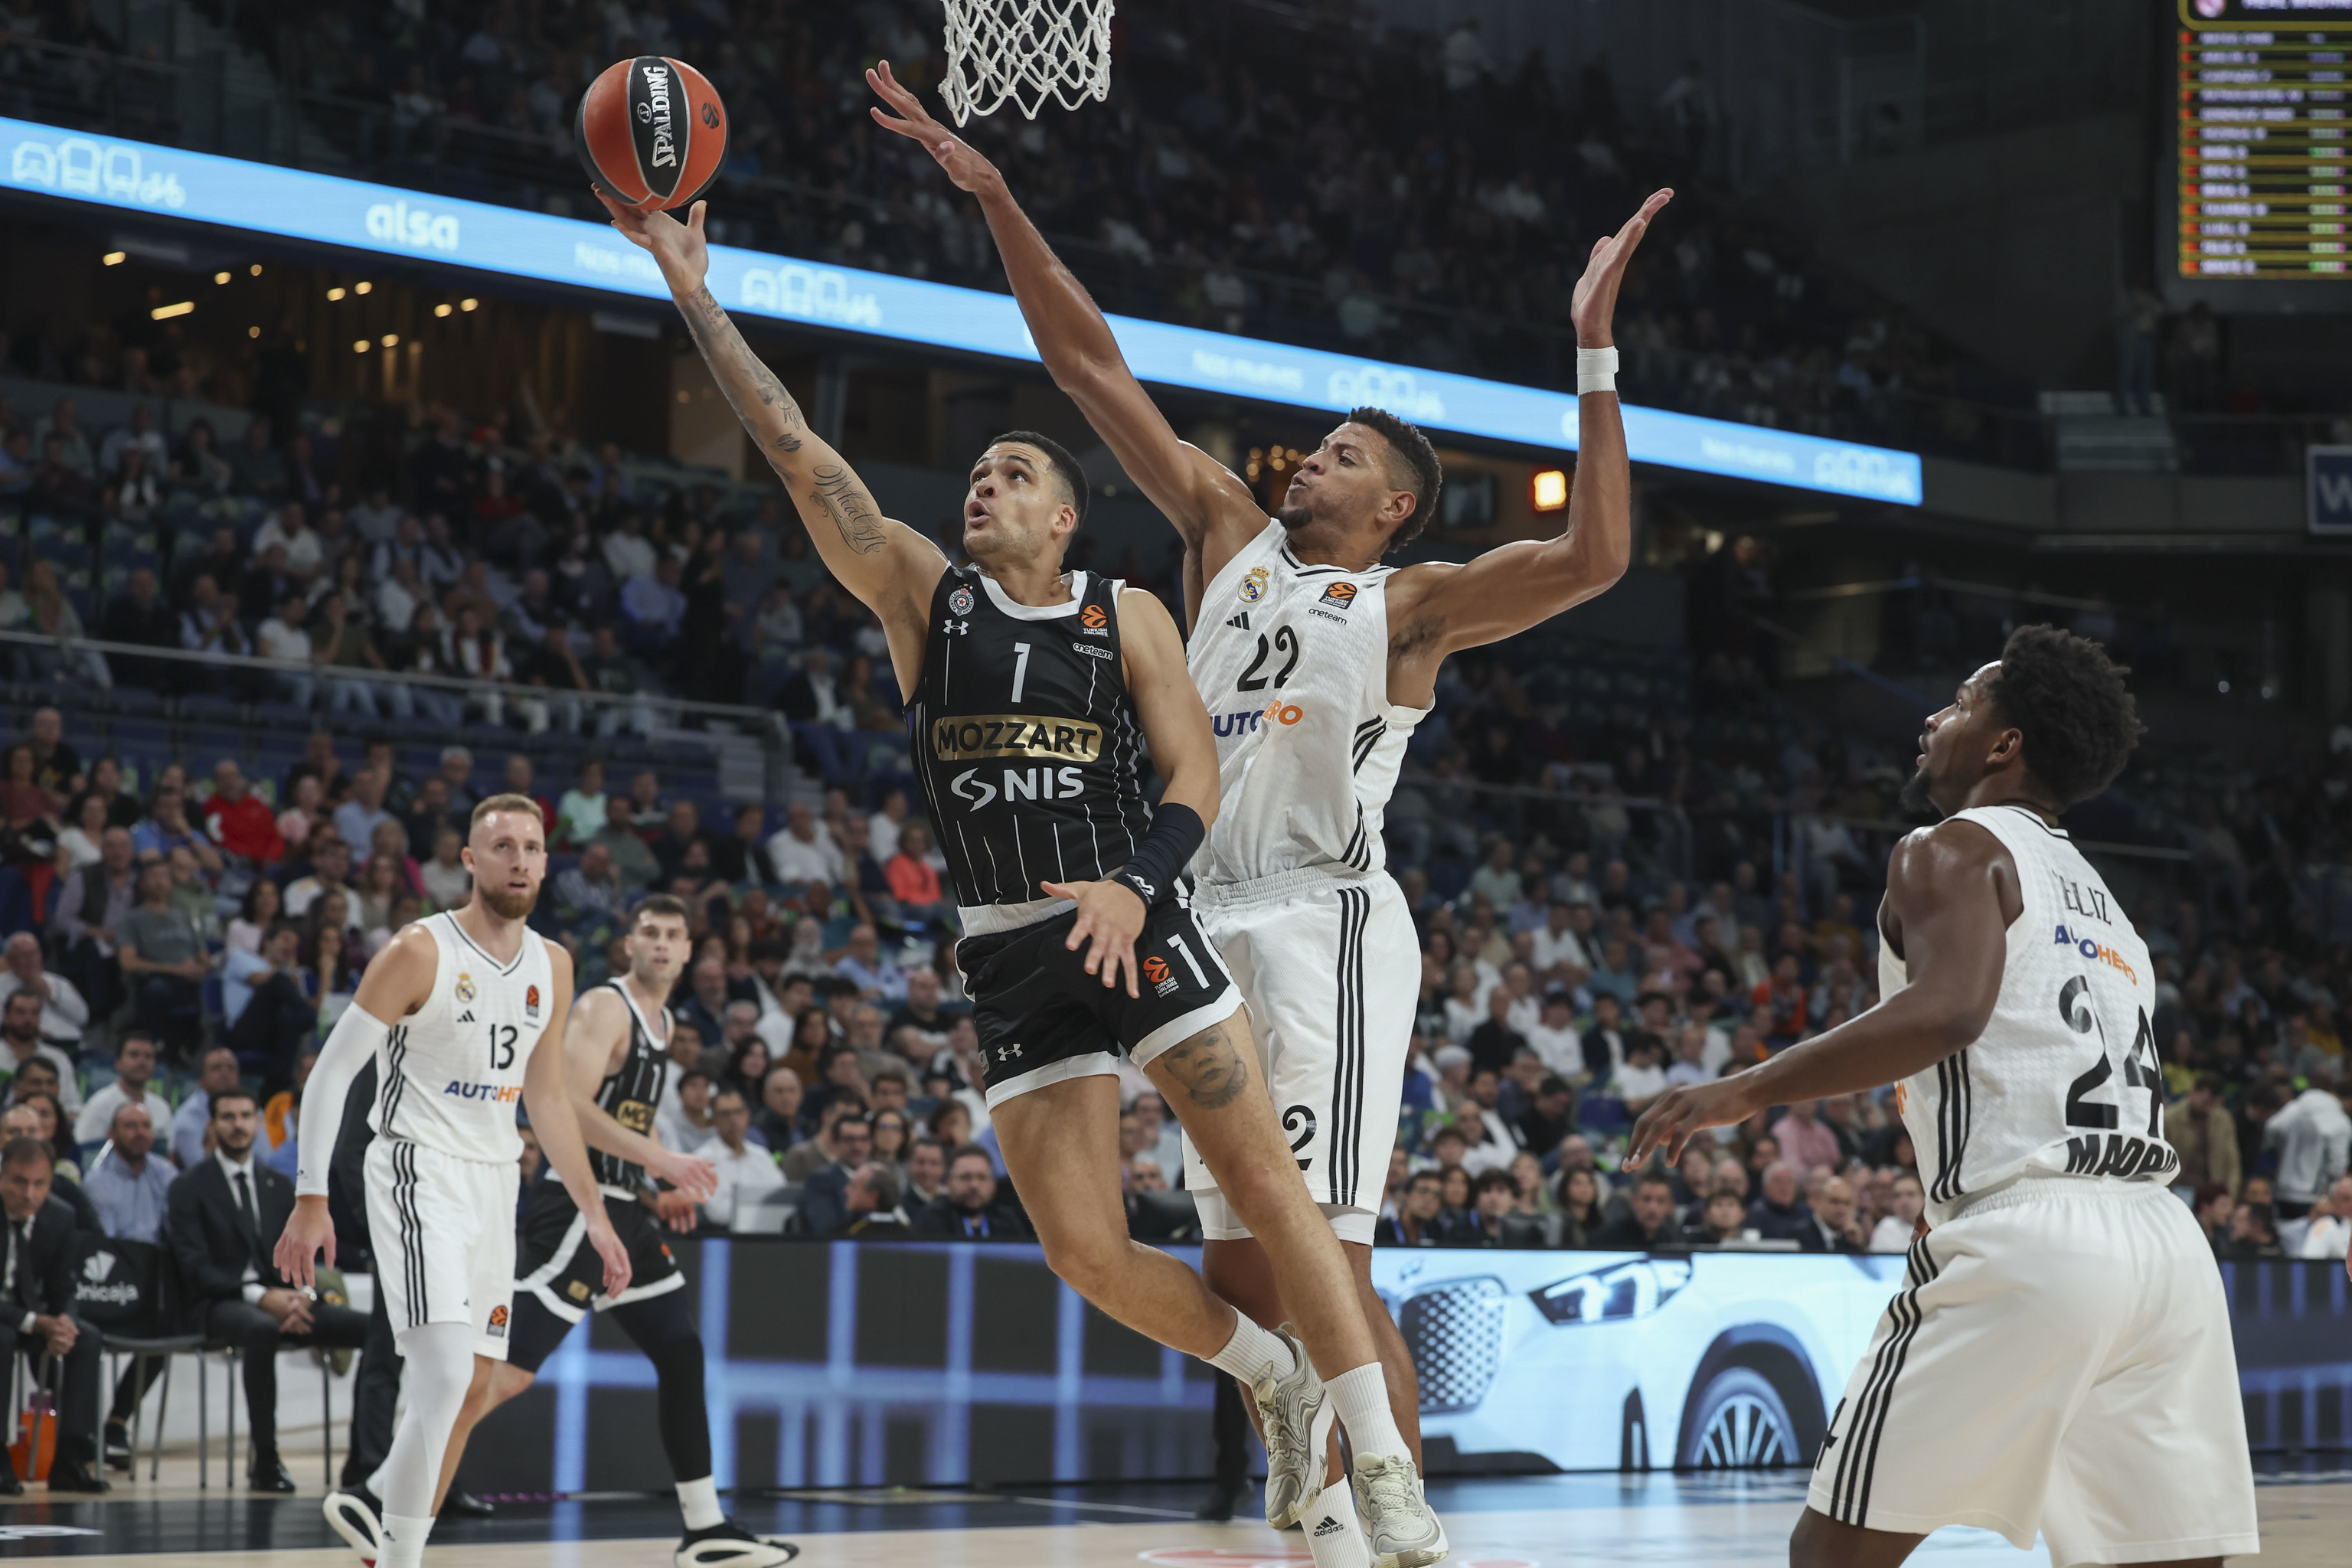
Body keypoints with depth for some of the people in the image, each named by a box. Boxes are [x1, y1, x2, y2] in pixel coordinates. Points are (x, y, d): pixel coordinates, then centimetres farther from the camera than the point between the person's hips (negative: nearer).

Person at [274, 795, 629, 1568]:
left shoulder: (551, 966, 8)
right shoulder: (419, 952, -12)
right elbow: (331, 1074, -10)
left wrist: (595, 1215, 15)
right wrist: (311, 1201, -16)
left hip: (495, 1181, 7)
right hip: (419, 1175, -7)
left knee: (466, 1387, 13)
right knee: (446, 1376, -19)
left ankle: (374, 1501, 36)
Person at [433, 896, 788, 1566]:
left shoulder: (661, 1022, 18)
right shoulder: (604, 1008, -10)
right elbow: (569, 1104, -24)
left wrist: (657, 1196, 15)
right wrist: (660, 1159, -27)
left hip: (624, 1213, 10)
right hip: (579, 1209, -10)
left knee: (682, 1354, 12)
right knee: (504, 1373, -14)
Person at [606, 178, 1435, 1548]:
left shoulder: (1126, 615, 5)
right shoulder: (921, 589, 8)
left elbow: (1196, 779, -1)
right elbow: (796, 450, 1)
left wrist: (1133, 887, -20)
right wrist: (692, 289, -5)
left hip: (1137, 922, -2)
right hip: (1013, 956, 2)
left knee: (1267, 1179, -10)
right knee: (1087, 1251, -3)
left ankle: (1384, 1463, -2)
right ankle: (1277, 1378, 22)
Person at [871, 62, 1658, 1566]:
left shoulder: (1414, 603, 0)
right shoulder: (1233, 534, 15)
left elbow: (1594, 555, -17)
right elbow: (1095, 367, 13)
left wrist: (1595, 353, -21)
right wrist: (996, 199, 7)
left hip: (1326, 922, -6)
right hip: (1215, 924, 7)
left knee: (1325, 1263, -13)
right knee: (1241, 1272, 7)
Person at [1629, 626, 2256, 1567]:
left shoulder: (1956, 850, 3)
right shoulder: (2103, 904, 28)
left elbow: (1948, 1008, -16)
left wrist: (1745, 1093, -13)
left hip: (2026, 1237, -7)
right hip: (2169, 1243, 8)